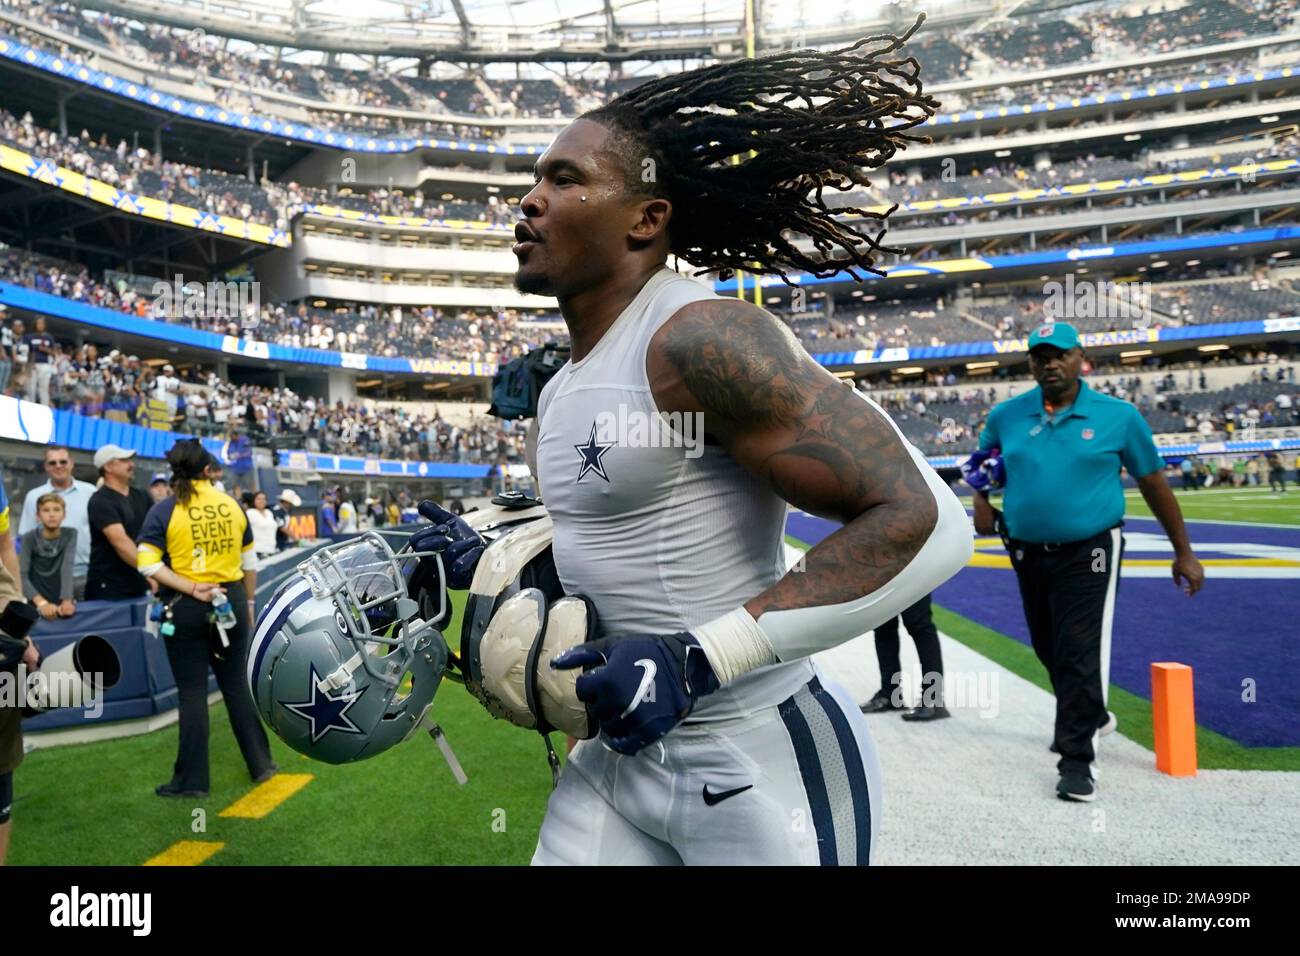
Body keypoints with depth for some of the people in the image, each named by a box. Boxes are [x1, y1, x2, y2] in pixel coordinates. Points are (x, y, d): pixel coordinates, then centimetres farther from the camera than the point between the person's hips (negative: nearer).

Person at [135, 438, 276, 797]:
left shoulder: (164, 511, -6)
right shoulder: (232, 505, 2)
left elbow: (147, 563, -16)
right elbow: (250, 561, 8)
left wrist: (190, 588, -16)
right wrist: (249, 601, 19)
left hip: (186, 607, -3)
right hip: (231, 600, 3)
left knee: (192, 691, 5)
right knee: (236, 684, 14)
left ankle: (192, 780, 14)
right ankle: (261, 764, 21)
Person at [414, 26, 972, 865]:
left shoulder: (699, 340, -20)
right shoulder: (562, 394, 8)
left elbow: (923, 521, -24)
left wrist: (697, 660, -26)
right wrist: (486, 566, 5)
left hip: (760, 765, -8)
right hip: (623, 753, 8)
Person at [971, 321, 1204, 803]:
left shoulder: (1119, 416, -5)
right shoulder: (1005, 416, 1)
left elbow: (1153, 484, 2)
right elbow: (982, 463, 19)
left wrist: (1183, 553, 5)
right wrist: (982, 499, -2)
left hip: (1088, 555, -4)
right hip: (1027, 555, 4)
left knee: (1080, 655, -9)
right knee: (1049, 650, 18)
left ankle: (1076, 759, 2)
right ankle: (1091, 715, 45)